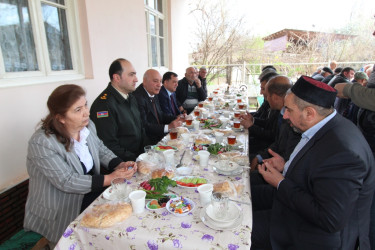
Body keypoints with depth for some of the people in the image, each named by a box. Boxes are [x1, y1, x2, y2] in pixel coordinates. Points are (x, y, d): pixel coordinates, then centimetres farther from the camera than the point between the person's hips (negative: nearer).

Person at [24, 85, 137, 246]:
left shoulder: (87, 125, -4)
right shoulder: (42, 143, -24)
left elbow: (101, 150, 8)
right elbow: (67, 182, -25)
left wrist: (120, 165, -10)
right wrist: (110, 179, -25)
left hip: (91, 192, 7)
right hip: (62, 212, -6)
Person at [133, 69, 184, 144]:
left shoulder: (153, 95, 9)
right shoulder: (138, 98, -19)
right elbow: (144, 126, -24)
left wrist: (176, 118, 0)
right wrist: (168, 127, -26)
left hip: (160, 136, 9)